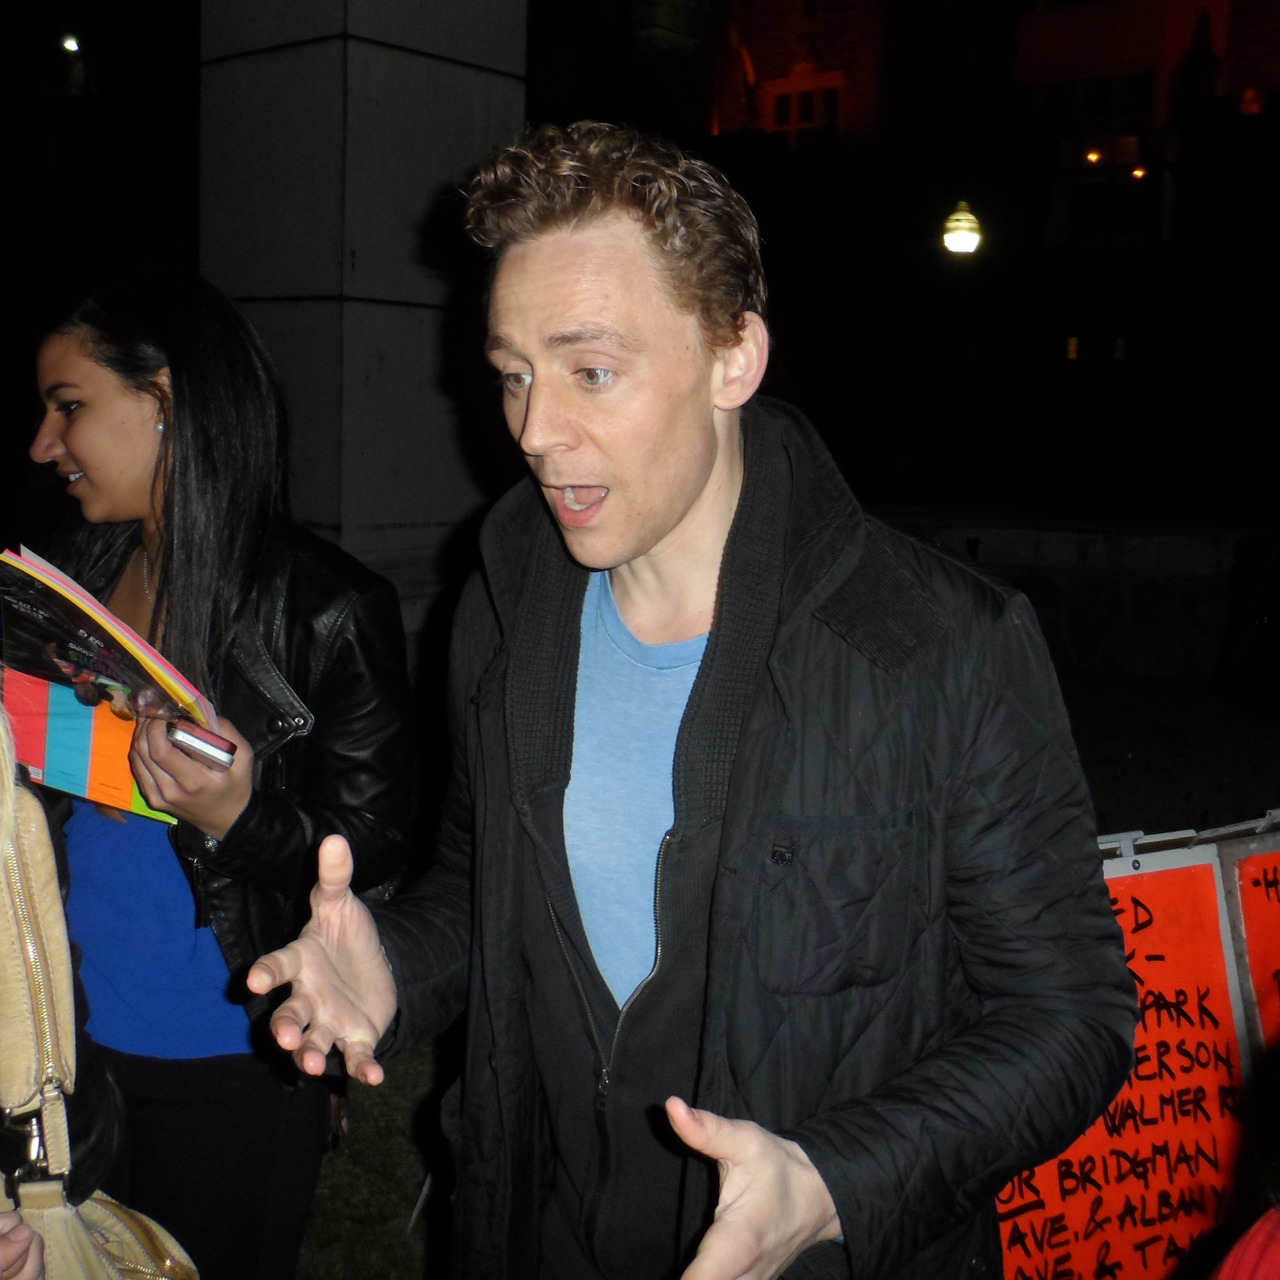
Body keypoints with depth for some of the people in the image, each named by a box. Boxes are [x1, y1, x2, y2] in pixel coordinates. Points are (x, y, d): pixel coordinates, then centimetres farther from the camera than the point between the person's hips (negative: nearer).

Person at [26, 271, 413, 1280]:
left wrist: (237, 818, -29)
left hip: (234, 1073, -5)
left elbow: (376, 849, -14)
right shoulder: (80, 575, 2)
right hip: (78, 1044, 6)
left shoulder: (326, 610, -17)